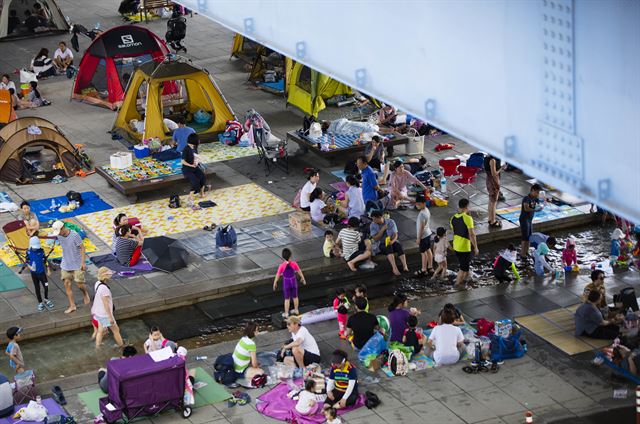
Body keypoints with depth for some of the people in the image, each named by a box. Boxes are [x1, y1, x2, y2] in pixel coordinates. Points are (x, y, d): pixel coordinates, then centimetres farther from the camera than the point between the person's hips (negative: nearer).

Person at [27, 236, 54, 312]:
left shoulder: (41, 251, -7)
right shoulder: (29, 252, -9)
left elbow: (44, 261, 4)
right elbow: (27, 262, -3)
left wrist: (47, 271, 9)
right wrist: (30, 267, -23)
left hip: (42, 272, 0)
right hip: (34, 273, 0)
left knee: (46, 287, -1)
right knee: (37, 288, 10)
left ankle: (46, 299, 25)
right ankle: (40, 303, 24)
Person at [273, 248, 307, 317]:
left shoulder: (282, 266, -25)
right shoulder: (294, 263, -21)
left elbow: (278, 275, -13)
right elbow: (299, 271, -5)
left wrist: (275, 283, 4)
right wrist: (303, 278, 13)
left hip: (286, 283, -2)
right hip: (293, 281, 2)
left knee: (287, 299, 13)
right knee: (295, 296, 23)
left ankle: (286, 314, 25)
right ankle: (296, 310, 40)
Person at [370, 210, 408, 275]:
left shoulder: (390, 222, -4)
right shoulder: (372, 225, -6)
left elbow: (395, 235, -8)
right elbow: (375, 239, -12)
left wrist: (392, 241, -30)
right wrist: (382, 230, -22)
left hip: (391, 241, 2)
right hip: (380, 244, -2)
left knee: (399, 246, -31)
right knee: (388, 247, -36)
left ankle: (405, 266, -45)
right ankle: (394, 268, -53)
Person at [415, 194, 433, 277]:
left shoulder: (422, 214, -27)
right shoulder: (426, 210, 3)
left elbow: (421, 227, -25)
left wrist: (418, 238, -18)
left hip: (423, 235, -10)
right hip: (428, 233, 10)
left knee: (423, 252, 1)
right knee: (428, 250, 17)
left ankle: (424, 270, 10)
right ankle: (430, 268, 27)